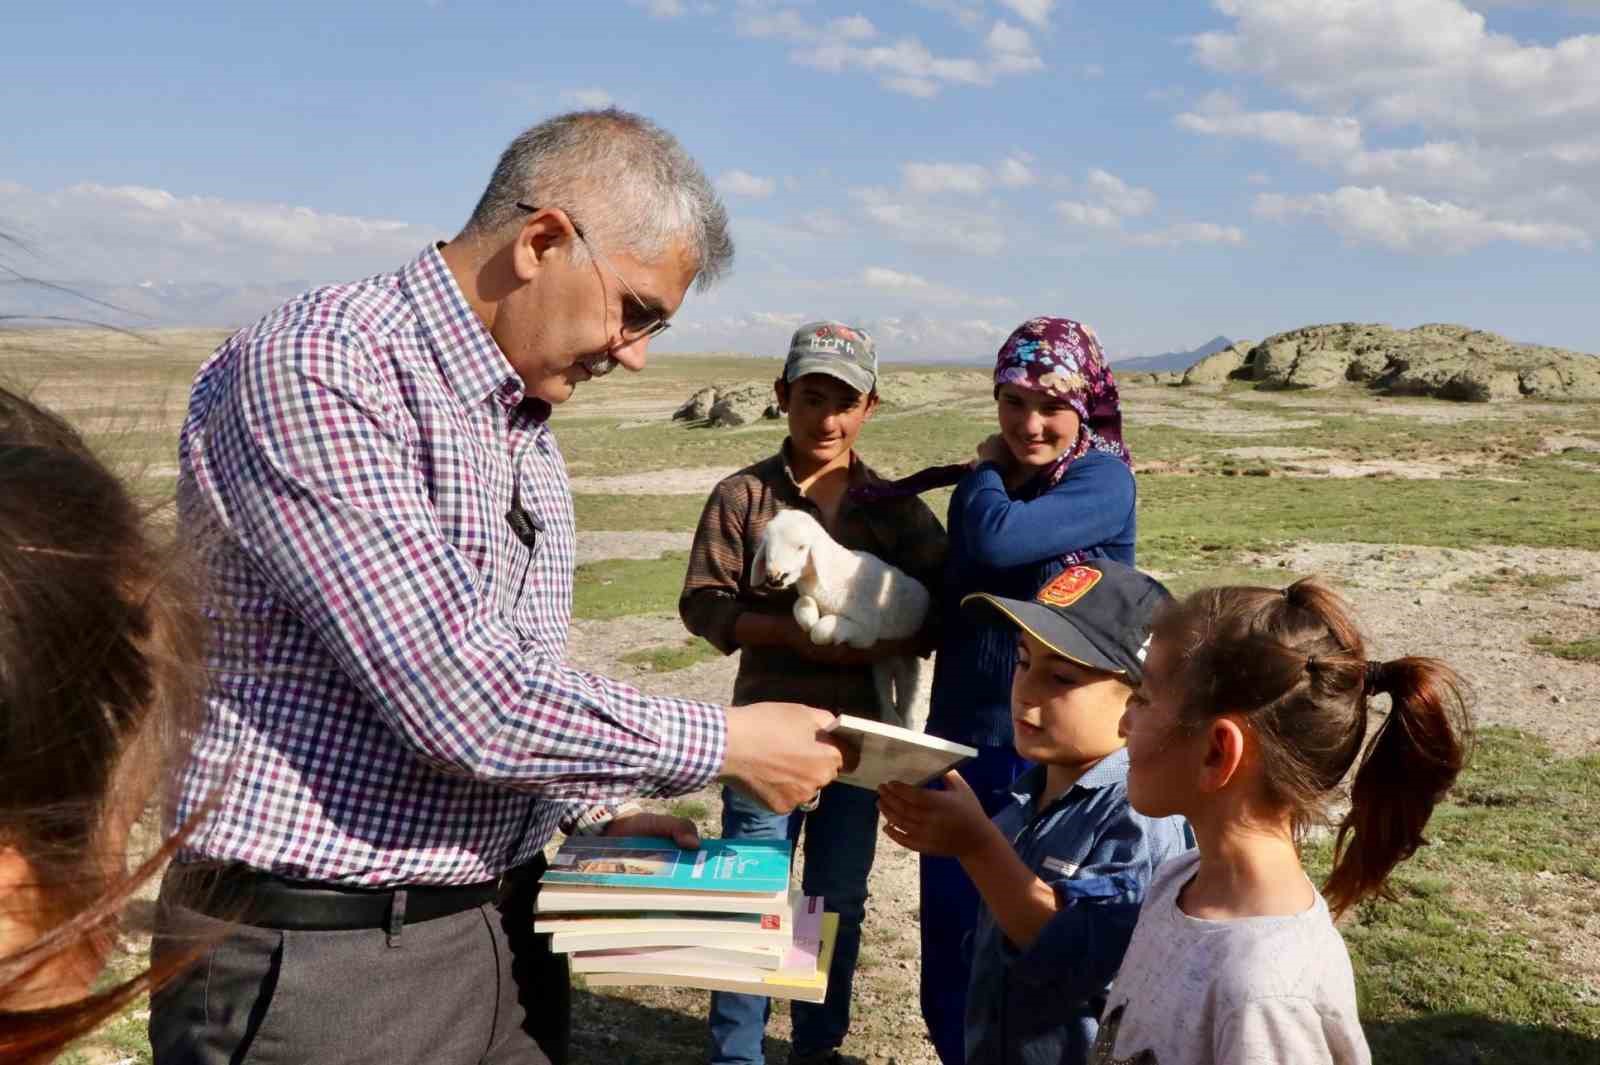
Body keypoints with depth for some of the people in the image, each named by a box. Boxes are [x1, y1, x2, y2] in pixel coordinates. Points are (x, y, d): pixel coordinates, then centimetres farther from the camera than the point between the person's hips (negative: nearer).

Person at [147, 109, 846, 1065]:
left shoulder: (527, 424, 9)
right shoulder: (316, 367, -20)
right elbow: (460, 698, -27)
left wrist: (593, 808, 8)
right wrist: (724, 743, -17)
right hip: (321, 958, -8)